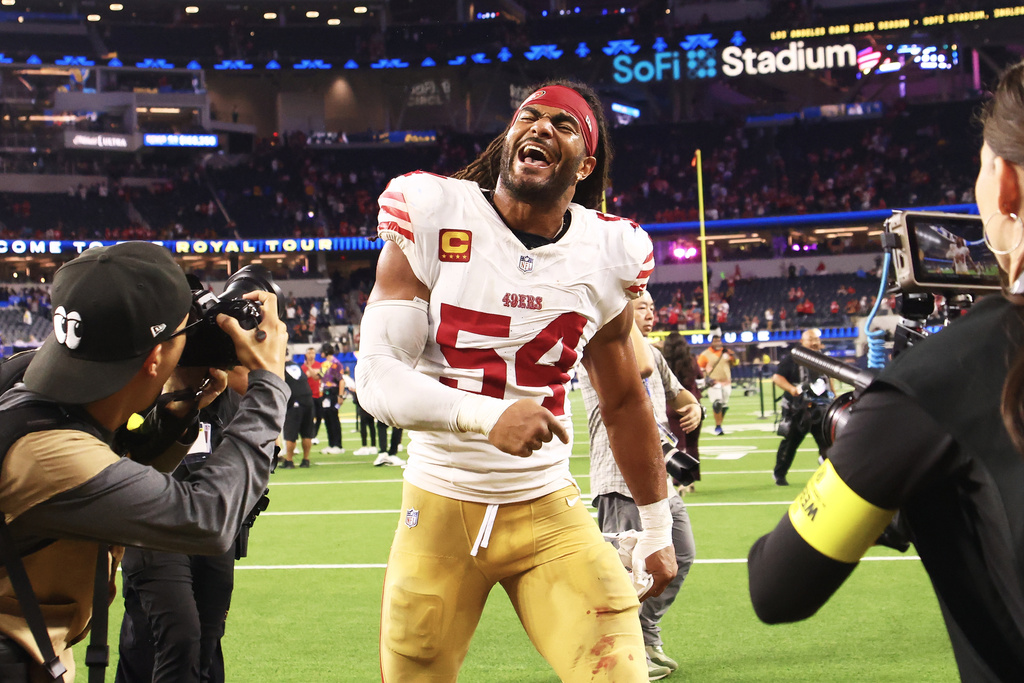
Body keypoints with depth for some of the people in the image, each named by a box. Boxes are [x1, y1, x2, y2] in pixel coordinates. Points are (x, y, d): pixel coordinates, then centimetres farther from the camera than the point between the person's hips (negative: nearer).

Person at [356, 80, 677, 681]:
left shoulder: (606, 254, 1)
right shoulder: (434, 219, -8)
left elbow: (624, 403, 14)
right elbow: (376, 376, -15)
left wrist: (658, 529, 19)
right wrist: (488, 415, -32)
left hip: (549, 512, 1)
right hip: (440, 510, -1)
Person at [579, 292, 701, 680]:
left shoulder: (653, 352, 17)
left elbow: (675, 391, 31)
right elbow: (641, 367, -31)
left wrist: (693, 406, 8)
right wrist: (624, 314, -22)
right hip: (622, 479, -10)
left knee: (680, 556, 18)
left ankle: (648, 638, 33)